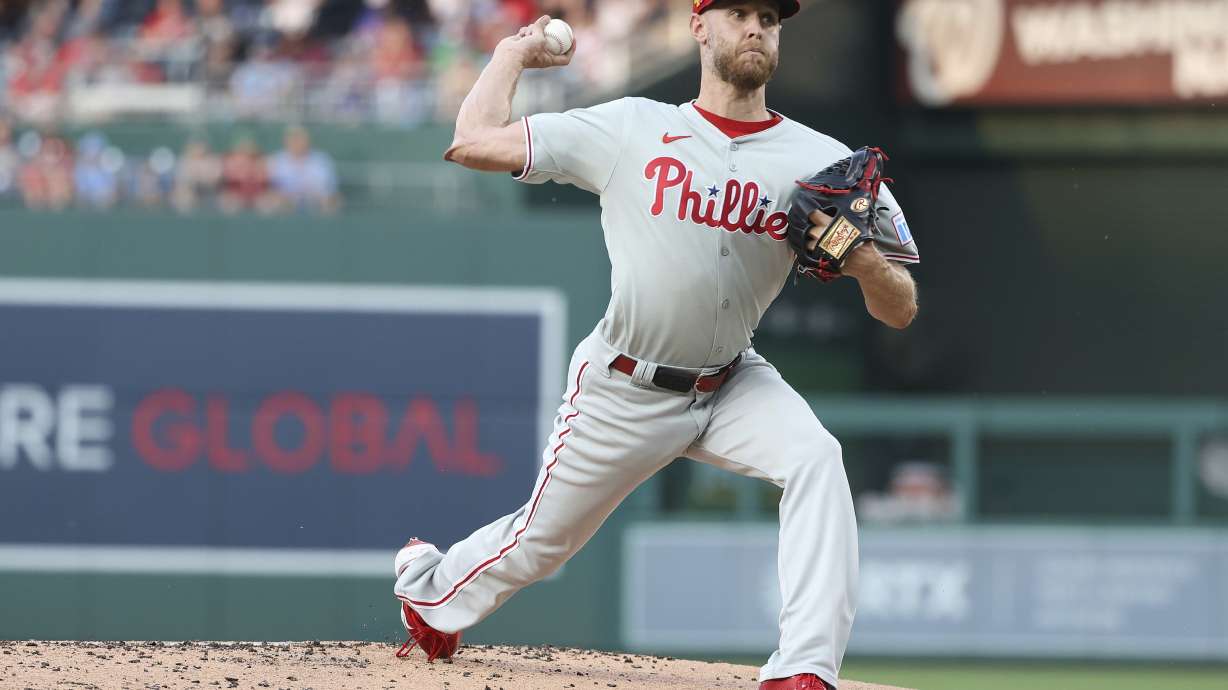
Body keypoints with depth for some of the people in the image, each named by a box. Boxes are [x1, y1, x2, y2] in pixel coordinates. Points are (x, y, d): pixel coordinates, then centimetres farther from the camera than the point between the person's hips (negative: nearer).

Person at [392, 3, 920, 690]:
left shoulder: (822, 162, -8)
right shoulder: (630, 129, -10)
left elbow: (899, 311, -11)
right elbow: (475, 141, -12)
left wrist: (863, 258, -33)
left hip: (733, 385, 1)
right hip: (623, 393, -1)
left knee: (816, 460, -28)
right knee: (541, 542, 13)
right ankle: (430, 587, 47)